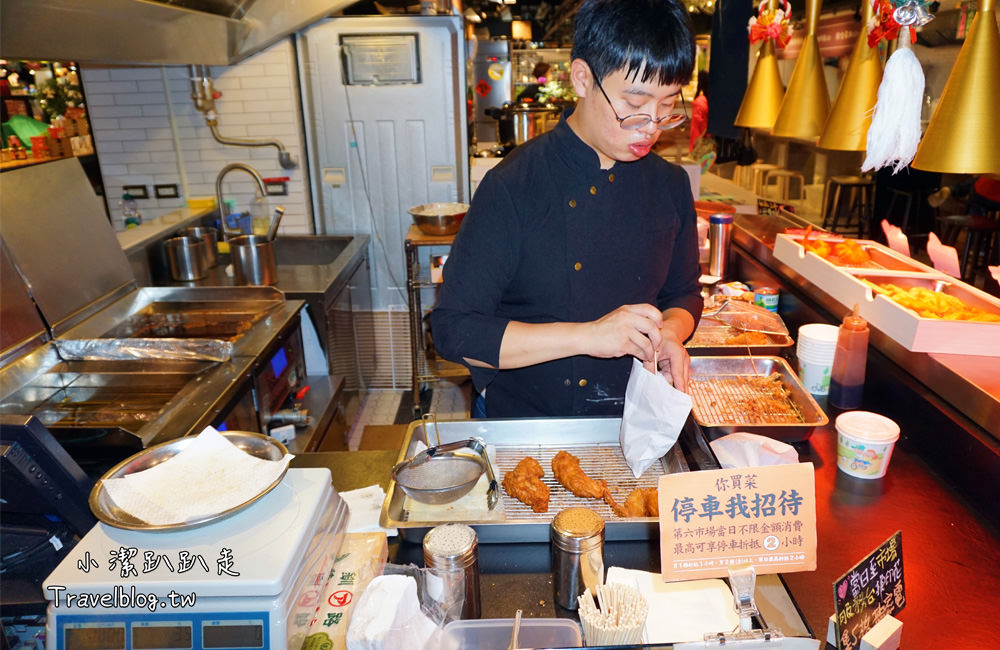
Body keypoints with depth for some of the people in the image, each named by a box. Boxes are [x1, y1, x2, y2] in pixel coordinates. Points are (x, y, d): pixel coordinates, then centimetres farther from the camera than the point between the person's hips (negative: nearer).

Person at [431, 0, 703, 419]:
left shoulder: (670, 186, -2)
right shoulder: (512, 187, -19)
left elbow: (683, 293, 11)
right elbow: (454, 330, -21)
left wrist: (668, 334, -12)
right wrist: (586, 336, -28)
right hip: (518, 425, -3)